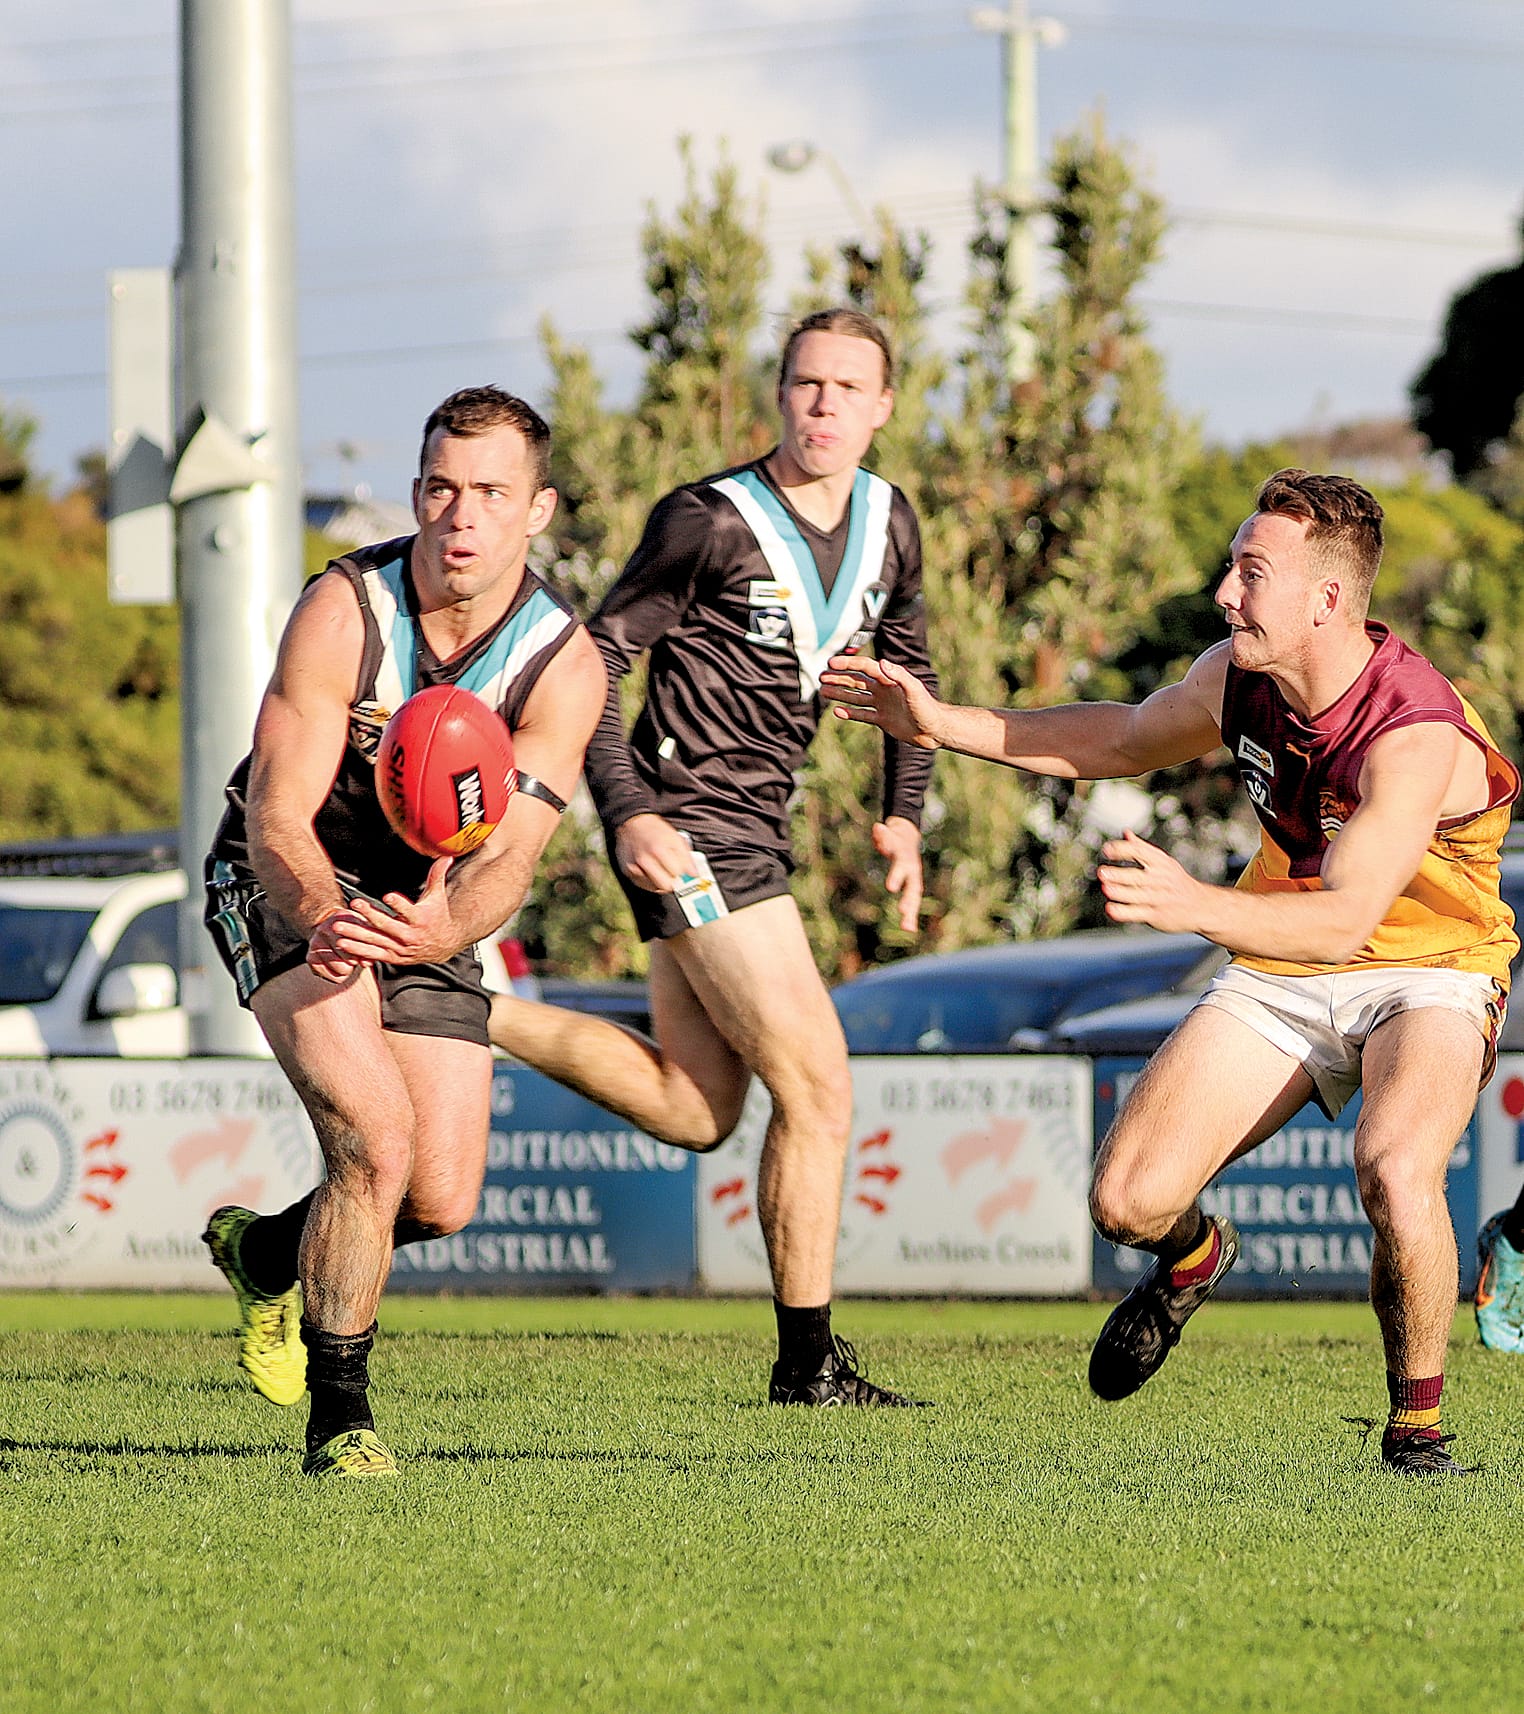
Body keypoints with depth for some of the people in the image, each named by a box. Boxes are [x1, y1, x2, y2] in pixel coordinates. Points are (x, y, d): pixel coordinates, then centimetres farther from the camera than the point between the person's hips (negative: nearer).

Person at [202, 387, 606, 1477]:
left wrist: (441, 930, -50)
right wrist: (323, 921, -46)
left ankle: (267, 1255, 33)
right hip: (291, 887, -4)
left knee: (443, 1202, 0)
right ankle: (339, 1414, -11)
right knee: (376, 1135, -25)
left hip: (430, 907, 4)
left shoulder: (565, 666, -18)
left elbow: (508, 855, -27)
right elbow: (278, 812, -24)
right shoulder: (343, 610, -23)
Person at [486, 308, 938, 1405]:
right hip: (687, 824, -8)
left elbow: (907, 665, 24)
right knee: (817, 1088, -9)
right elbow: (598, 659, -11)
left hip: (755, 822, 8)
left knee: (693, 1111, 10)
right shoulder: (710, 522, -14)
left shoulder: (888, 524, 8)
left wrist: (903, 813, 13)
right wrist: (625, 810, -21)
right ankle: (809, 1365, 0)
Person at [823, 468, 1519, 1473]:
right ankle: (1192, 1258, 30)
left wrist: (1196, 905, -54)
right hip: (1281, 973, 6)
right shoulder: (1236, 678, -9)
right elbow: (1123, 740, 14)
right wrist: (943, 725, 8)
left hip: (1427, 974, -6)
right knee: (1128, 1199, -10)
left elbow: (1345, 920, -38)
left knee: (1396, 1173, -37)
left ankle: (1418, 1422, -12)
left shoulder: (1419, 737, -30)